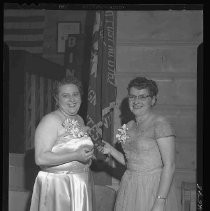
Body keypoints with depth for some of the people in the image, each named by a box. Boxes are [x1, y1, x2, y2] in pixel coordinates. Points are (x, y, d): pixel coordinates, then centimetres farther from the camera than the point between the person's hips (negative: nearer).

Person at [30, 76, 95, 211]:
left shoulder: (80, 120, 12)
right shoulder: (50, 120, -13)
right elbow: (40, 158, -21)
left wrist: (89, 153, 9)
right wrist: (76, 156, -24)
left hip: (82, 184, 7)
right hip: (57, 184, -7)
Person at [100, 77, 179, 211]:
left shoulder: (160, 124, -14)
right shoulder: (130, 125, 8)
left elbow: (169, 166, -18)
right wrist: (111, 151, 0)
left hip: (153, 188, -6)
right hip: (129, 188, 7)